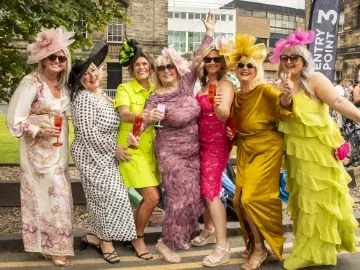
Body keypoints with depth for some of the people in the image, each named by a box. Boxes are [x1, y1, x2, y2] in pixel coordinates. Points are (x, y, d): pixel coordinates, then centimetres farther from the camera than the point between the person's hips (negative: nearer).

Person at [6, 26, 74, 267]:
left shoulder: (63, 83, 6)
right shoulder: (31, 82, -15)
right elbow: (15, 119, -16)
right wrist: (40, 131, -23)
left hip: (59, 148, 7)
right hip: (39, 148, -7)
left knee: (57, 193, 11)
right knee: (54, 194, -6)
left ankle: (48, 243, 26)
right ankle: (53, 246, 9)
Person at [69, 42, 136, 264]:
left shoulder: (100, 94, 10)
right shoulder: (84, 98, -18)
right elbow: (89, 134, -23)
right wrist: (114, 149, -17)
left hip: (104, 155, 9)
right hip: (93, 156, -9)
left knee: (103, 198, 13)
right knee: (112, 196, -6)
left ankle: (95, 236, 27)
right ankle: (105, 241, 10)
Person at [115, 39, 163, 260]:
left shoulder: (156, 90, 7)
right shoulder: (125, 88, -9)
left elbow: (163, 115, 15)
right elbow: (125, 115, -25)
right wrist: (145, 116, -43)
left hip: (150, 148, 6)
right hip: (132, 149, -6)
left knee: (152, 197, 10)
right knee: (153, 197, -12)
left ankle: (135, 227, 34)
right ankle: (138, 238, 10)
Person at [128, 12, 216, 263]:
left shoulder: (186, 84, -1)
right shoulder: (156, 99, -13)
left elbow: (197, 61, 1)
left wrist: (209, 33, -3)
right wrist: (134, 134, -45)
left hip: (194, 151, 5)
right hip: (172, 153, -5)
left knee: (194, 194, 11)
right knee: (181, 196, -6)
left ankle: (181, 234, 31)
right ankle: (166, 242, 11)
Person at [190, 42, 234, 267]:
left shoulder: (225, 84, -13)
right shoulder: (203, 85, 11)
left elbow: (224, 115, -29)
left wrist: (218, 106, -48)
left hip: (217, 142, -8)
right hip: (202, 141, 8)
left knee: (211, 191, -12)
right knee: (204, 188, 14)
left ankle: (223, 247, -8)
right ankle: (209, 231, 32)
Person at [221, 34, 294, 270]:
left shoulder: (265, 90, -13)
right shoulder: (237, 96, 7)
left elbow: (282, 107, -32)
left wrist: (286, 96, -52)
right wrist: (232, 133, 0)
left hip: (266, 149, -7)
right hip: (245, 150, 7)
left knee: (253, 198, -9)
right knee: (240, 199, 7)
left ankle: (260, 248, 12)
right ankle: (253, 242, 29)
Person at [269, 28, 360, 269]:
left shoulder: (315, 79, -11)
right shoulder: (282, 86, 8)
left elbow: (339, 102, -21)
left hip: (319, 148, -6)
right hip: (296, 150, 6)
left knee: (318, 199, 3)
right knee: (302, 199, 16)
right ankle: (308, 248, 33)